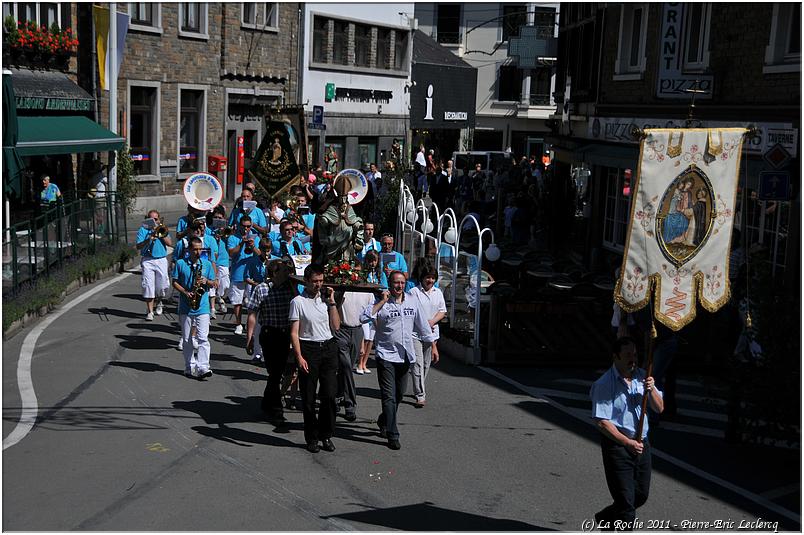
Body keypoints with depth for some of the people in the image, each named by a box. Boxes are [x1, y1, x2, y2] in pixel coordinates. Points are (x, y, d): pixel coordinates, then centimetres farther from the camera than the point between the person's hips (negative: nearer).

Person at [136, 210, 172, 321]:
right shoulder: (143, 230, 7)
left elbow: (169, 243, 0)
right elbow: (138, 246, -4)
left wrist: (160, 233, -8)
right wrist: (148, 240, -19)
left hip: (161, 260, 2)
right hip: (147, 261, -2)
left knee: (162, 285, 2)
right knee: (148, 286, -6)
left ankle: (159, 302, 33)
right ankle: (149, 311, -2)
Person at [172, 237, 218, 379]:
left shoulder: (207, 264, 7)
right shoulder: (180, 263, 3)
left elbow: (214, 284, 11)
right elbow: (175, 282, 4)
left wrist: (206, 281, -10)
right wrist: (185, 292, -11)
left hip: (202, 308, 0)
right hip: (185, 307, 0)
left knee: (203, 338, -10)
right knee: (187, 339, 7)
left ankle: (203, 368, -13)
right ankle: (190, 368, 16)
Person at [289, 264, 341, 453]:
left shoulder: (326, 299, 12)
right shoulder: (298, 302, -2)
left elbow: (336, 327, 8)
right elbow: (294, 333, -5)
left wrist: (332, 302, 3)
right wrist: (299, 357, -14)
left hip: (328, 348, 3)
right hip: (308, 349, -3)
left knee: (329, 395, -3)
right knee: (308, 398, 3)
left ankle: (326, 435, 12)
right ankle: (312, 438, 16)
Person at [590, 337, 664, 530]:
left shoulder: (641, 376, 4)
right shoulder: (604, 384, -16)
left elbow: (659, 408, 4)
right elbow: (602, 422, -17)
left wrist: (651, 390, -16)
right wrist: (628, 442, -20)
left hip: (641, 443, 7)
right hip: (616, 445, -7)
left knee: (641, 496, 18)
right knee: (626, 501, -4)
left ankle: (604, 518, 40)